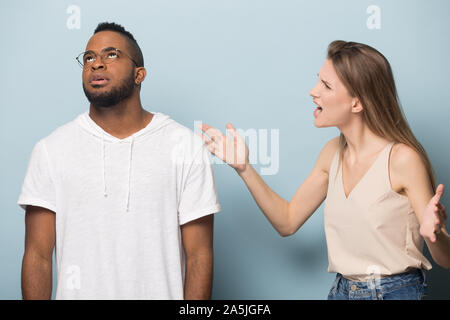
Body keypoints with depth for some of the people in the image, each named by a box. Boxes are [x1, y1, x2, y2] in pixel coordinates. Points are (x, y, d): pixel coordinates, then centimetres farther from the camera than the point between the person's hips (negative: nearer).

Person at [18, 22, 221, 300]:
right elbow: (38, 256, -3)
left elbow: (199, 255, -7)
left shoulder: (187, 147, -4)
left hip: (161, 292, 0)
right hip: (77, 292, 1)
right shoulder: (51, 150, -2)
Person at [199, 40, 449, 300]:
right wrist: (244, 168, 2)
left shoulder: (403, 159, -17)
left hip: (396, 291, -6)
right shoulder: (333, 152, 3)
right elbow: (287, 222, 9)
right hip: (342, 289, 6)